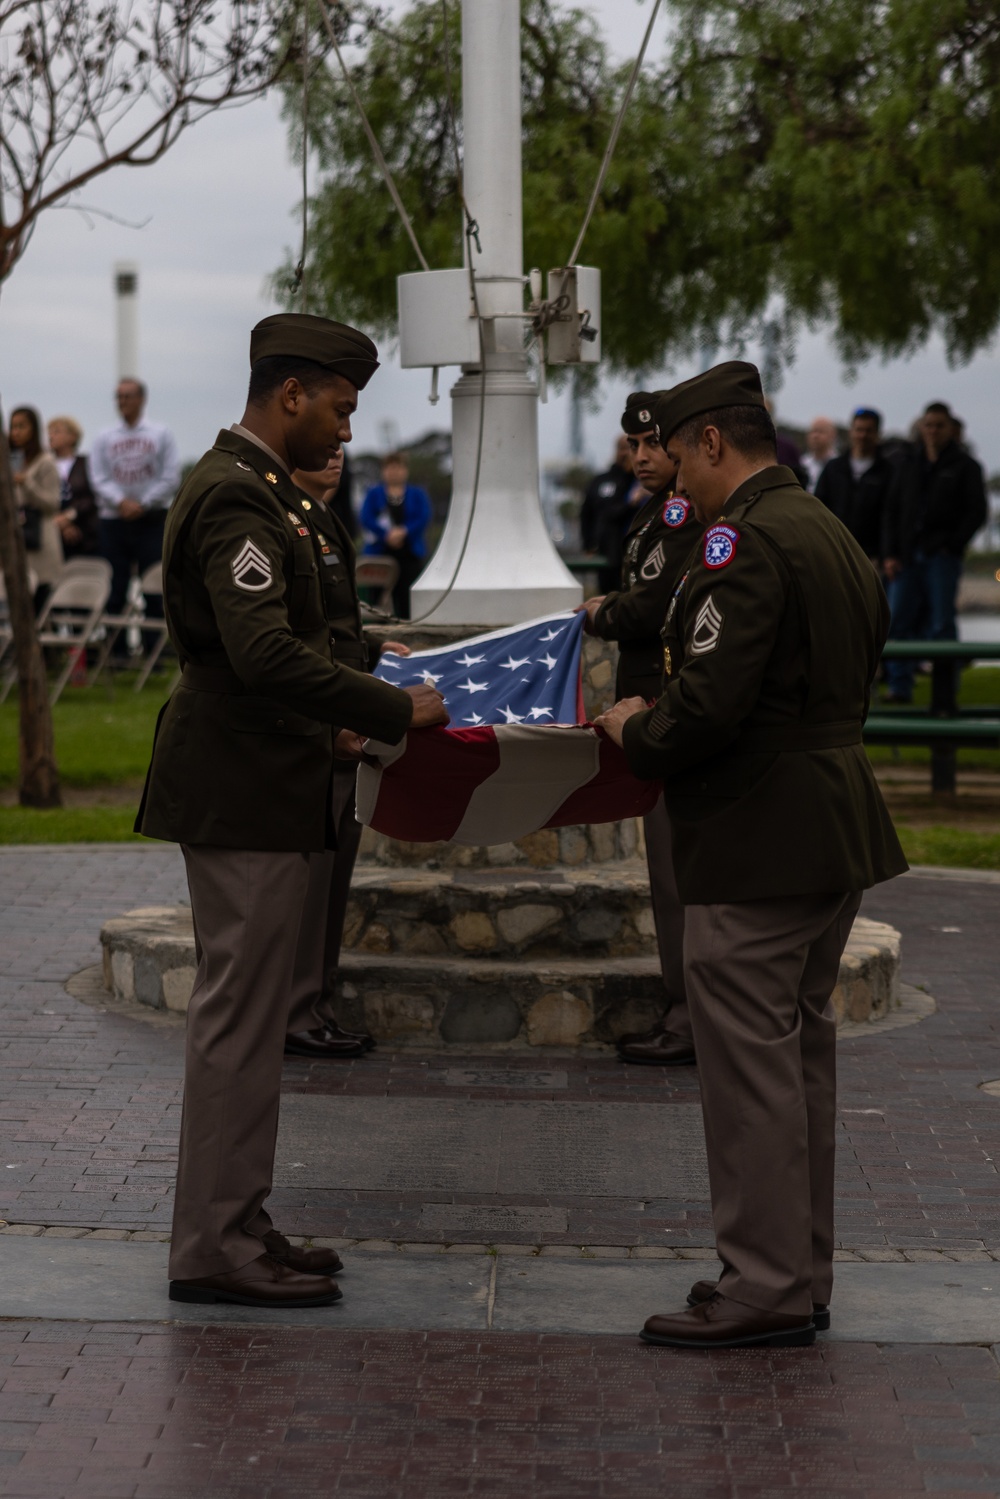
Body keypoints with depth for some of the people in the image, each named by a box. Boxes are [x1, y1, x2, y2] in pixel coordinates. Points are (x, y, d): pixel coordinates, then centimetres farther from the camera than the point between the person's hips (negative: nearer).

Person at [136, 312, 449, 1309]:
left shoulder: (255, 489, 16)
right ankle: (213, 1248, 1)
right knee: (239, 1015, -5)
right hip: (241, 796, -11)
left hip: (258, 786, 11)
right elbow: (263, 650, -28)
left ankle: (232, 1225, 22)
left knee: (245, 1013, 14)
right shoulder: (235, 498, -17)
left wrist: (325, 726, 16)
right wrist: (395, 712, -22)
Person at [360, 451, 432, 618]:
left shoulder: (417, 494, 12)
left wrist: (403, 532, -17)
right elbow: (366, 519, -2)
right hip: (380, 551, 0)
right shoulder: (374, 494, 12)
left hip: (409, 552, 0)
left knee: (406, 596, -7)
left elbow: (423, 518, -2)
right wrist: (387, 534, -15)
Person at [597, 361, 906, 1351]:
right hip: (832, 832, 10)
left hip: (755, 846, -10)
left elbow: (708, 702, -25)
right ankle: (801, 1277, 24)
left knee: (748, 1064, -4)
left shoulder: (745, 541, -17)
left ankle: (764, 1289, 1)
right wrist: (660, 726, 18)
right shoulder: (833, 535, 15)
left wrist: (636, 733, -5)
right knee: (801, 1054, 15)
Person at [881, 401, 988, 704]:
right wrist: (890, 554, 5)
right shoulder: (908, 463, 14)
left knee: (941, 625, -4)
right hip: (908, 559, 4)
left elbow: (976, 512, 1)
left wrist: (952, 546, -7)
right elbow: (892, 509, 14)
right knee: (897, 622, -1)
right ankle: (899, 687, 5)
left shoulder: (964, 466, 4)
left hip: (942, 557, -4)